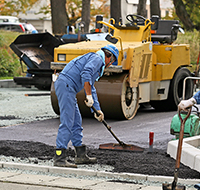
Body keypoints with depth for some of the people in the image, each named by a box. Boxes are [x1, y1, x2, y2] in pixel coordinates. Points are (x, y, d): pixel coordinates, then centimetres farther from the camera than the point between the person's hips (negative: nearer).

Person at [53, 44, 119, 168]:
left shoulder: (97, 62, 29)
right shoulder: (97, 58, -2)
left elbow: (91, 89, 36)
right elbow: (85, 74, -20)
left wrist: (97, 110, 36)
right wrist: (89, 95, -18)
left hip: (67, 88, 11)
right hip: (66, 85, -11)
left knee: (76, 122, 15)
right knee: (67, 123, -12)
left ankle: (81, 155, 23)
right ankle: (59, 158, -14)